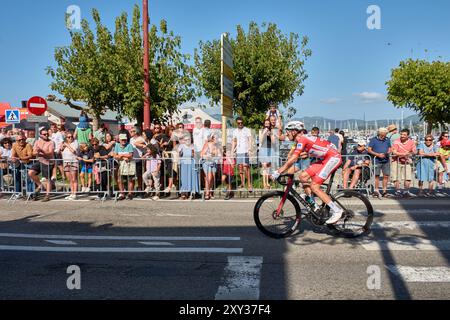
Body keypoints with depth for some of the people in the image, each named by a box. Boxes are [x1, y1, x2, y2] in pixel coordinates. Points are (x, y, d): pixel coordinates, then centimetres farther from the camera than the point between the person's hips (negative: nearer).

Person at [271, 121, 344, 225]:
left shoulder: (302, 139, -15)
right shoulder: (302, 139, 14)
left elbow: (293, 159, -22)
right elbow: (294, 159, 16)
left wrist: (278, 172, -17)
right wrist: (288, 172, 10)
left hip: (334, 157, -10)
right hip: (326, 159, 10)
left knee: (314, 186, -13)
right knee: (303, 176, 4)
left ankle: (337, 210, -9)